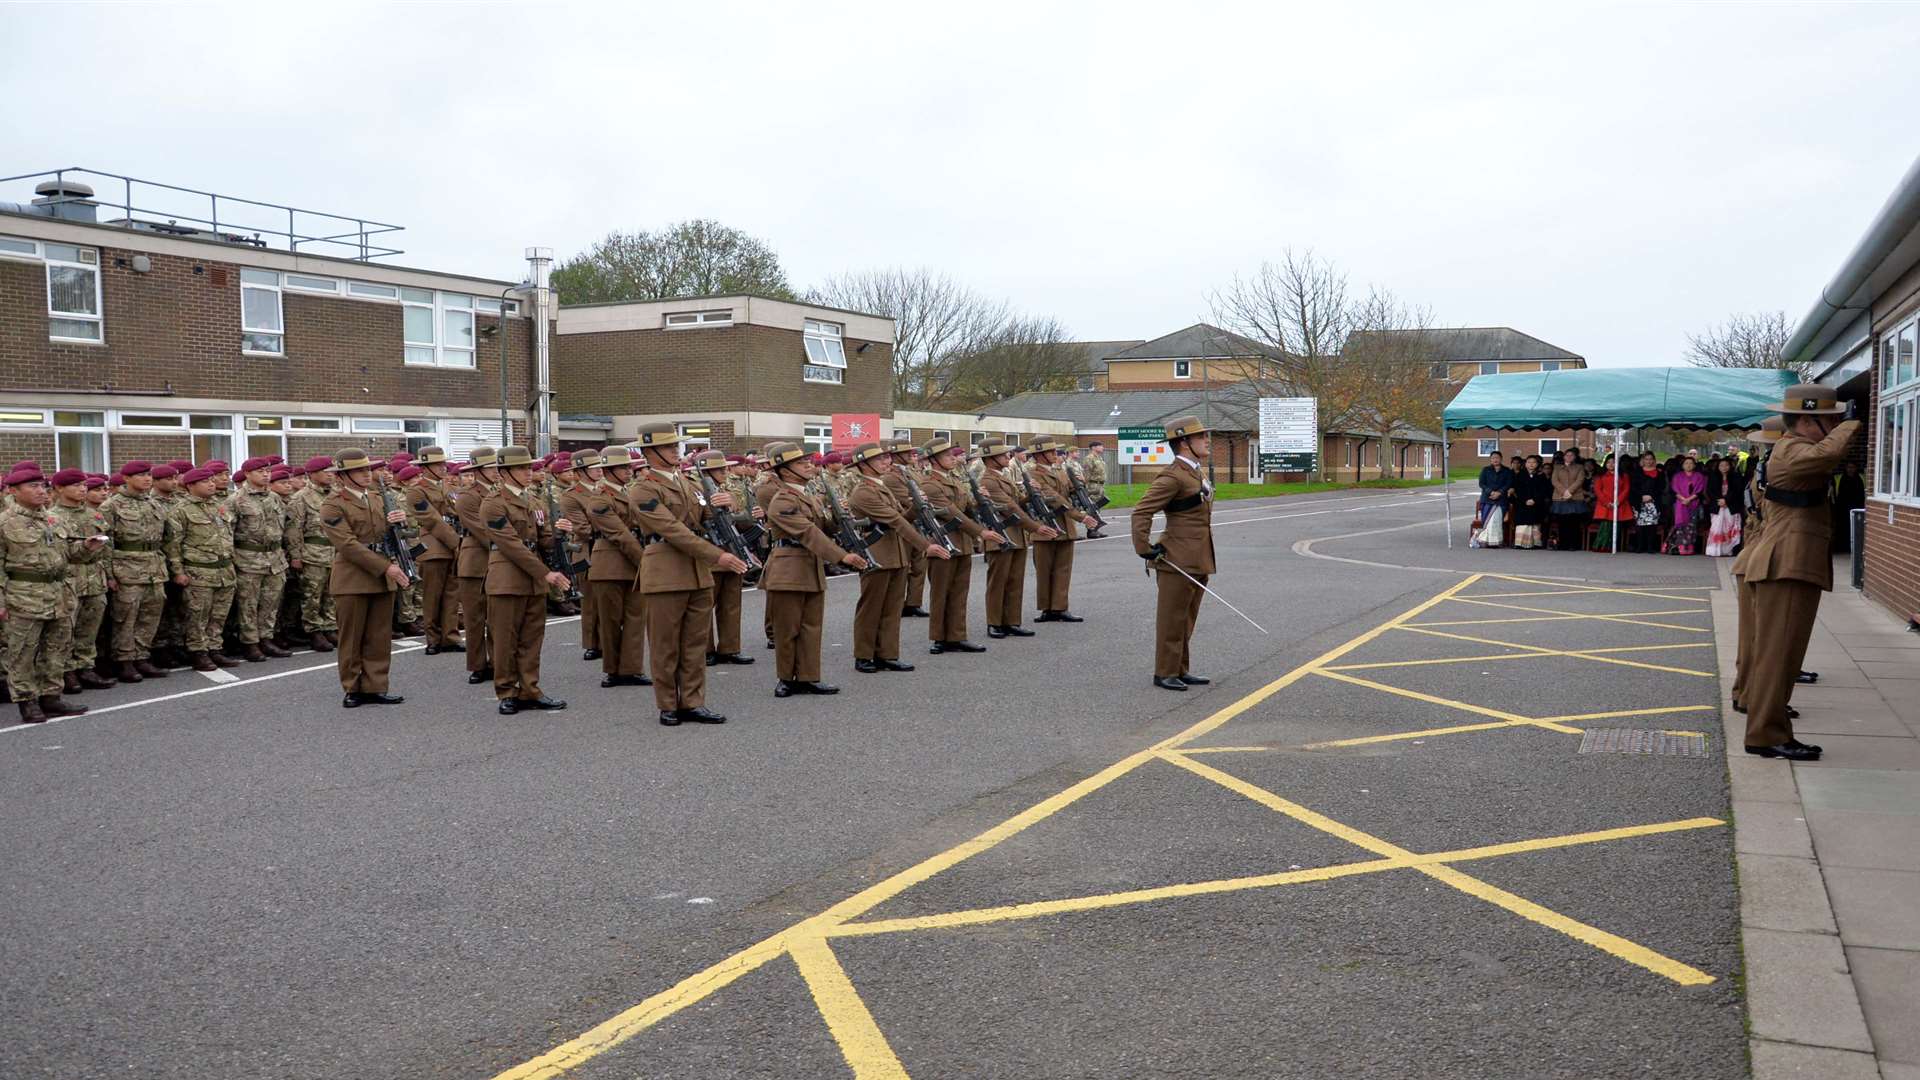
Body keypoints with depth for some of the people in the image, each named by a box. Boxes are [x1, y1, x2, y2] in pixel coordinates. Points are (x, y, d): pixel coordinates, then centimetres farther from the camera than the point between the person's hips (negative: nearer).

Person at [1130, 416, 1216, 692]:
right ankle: (1164, 673, 8)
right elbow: (1141, 512, -21)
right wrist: (1145, 549, -21)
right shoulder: (1172, 477, -17)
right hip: (1178, 560, -9)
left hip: (1198, 560, 9)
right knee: (1172, 620, 0)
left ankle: (1181, 670, 26)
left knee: (1187, 620, 16)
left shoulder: (1197, 474, 14)